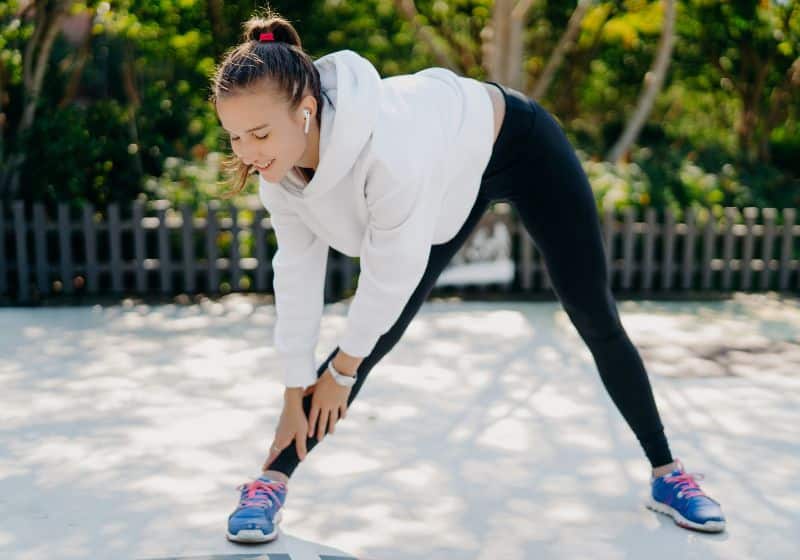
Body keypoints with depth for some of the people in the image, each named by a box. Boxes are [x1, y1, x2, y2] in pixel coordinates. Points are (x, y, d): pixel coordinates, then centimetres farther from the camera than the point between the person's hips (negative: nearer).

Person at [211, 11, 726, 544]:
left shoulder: (389, 149, -46)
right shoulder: (279, 161, -24)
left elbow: (393, 273, -33)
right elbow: (297, 270, -13)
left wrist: (341, 370, -17)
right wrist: (295, 387, -8)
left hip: (520, 146, -5)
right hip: (455, 177, 5)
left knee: (597, 321, 5)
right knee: (376, 338, -5)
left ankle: (667, 473, 23)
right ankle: (271, 482, 3)